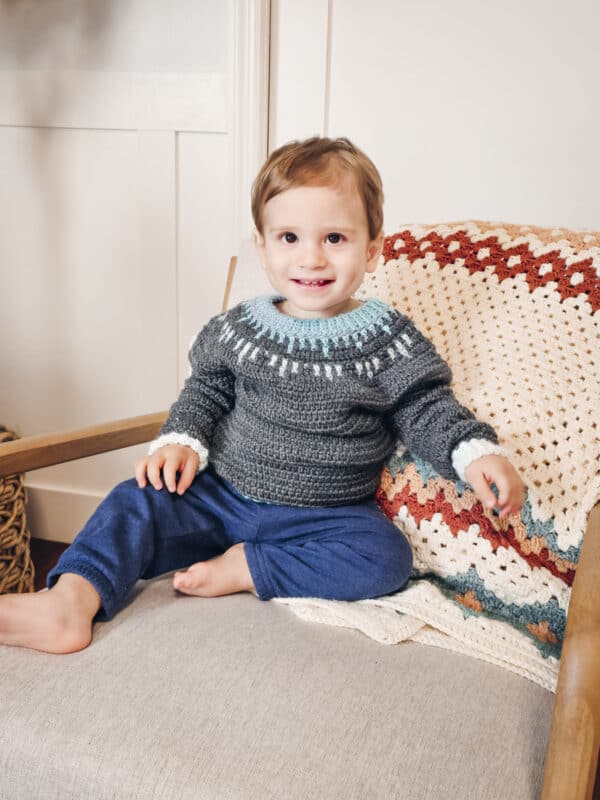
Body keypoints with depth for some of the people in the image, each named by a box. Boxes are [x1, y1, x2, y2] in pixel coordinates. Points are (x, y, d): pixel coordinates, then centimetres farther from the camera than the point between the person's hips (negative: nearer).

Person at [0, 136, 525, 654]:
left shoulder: (388, 340, -7)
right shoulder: (238, 329, 0)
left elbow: (426, 410, -5)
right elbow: (206, 392, 12)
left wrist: (477, 453, -22)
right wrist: (182, 441, -7)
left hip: (325, 515, -2)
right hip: (222, 496, 2)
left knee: (386, 556, -27)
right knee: (138, 501, -12)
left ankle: (242, 569, -19)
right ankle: (67, 604, -23)